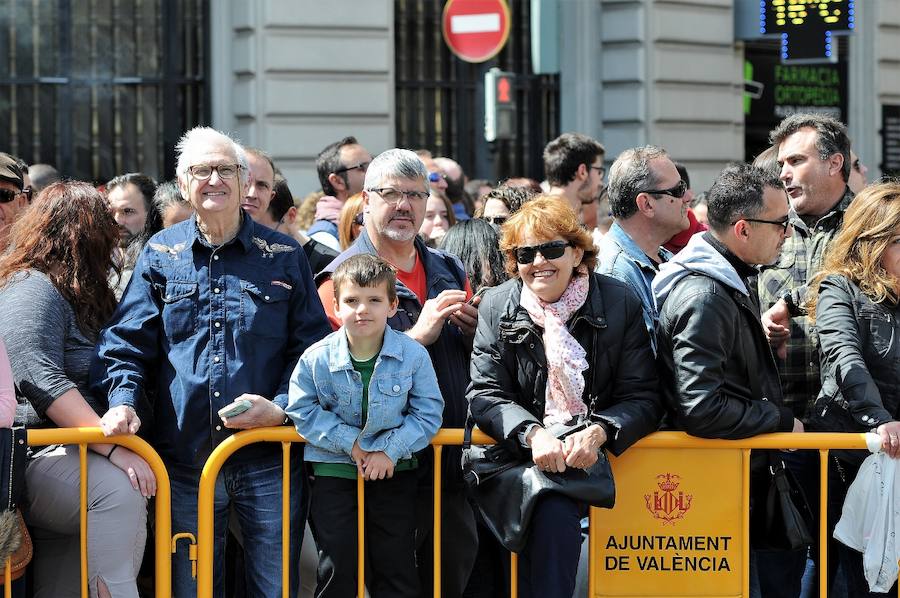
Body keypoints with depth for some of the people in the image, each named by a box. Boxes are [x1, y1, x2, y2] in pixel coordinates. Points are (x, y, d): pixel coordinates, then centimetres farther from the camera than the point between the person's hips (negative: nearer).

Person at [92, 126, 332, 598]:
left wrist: (281, 408, -10)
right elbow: (126, 341, 6)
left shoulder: (283, 255, 6)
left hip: (268, 459, -1)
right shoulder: (160, 254, 9)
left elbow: (312, 344, 6)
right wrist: (122, 400, -13)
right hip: (184, 458, 1)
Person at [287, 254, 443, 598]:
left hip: (394, 472, 0)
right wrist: (350, 442, -15)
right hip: (334, 472, 0)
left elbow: (428, 414, -7)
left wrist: (391, 449, -18)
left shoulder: (413, 355, -10)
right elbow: (303, 411, -6)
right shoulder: (317, 358, -10)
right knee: (336, 569, 5)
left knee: (397, 570, 8)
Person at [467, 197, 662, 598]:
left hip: (596, 455, 0)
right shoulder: (496, 306, 5)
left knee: (553, 513, -30)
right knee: (553, 511, -31)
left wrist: (597, 433, -22)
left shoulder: (620, 303, 1)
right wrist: (533, 433, -21)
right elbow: (484, 395, -1)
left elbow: (643, 398, -2)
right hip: (523, 457, 1)